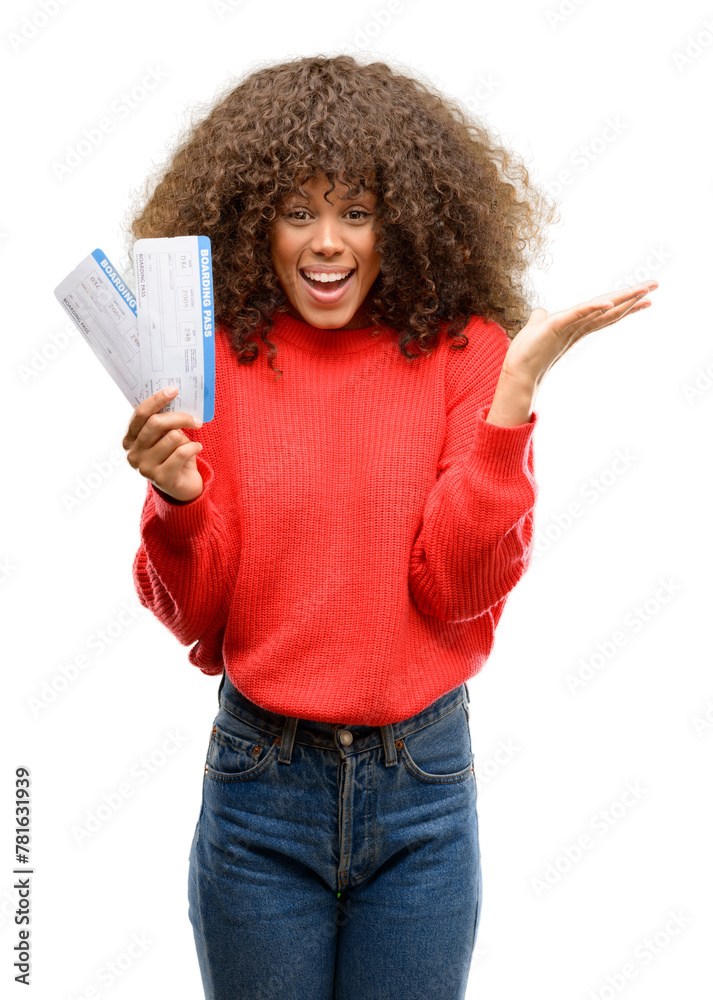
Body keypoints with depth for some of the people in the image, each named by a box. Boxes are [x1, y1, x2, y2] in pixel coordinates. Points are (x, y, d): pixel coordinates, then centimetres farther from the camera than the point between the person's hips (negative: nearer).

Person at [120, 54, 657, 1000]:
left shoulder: (464, 350, -4)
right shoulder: (217, 360, -4)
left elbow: (455, 586, -13)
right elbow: (196, 618, -3)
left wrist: (517, 386, -19)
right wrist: (176, 499, -23)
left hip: (423, 788, 0)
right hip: (259, 781, 1)